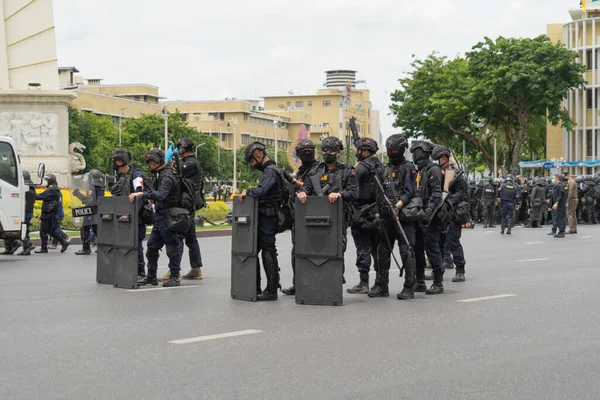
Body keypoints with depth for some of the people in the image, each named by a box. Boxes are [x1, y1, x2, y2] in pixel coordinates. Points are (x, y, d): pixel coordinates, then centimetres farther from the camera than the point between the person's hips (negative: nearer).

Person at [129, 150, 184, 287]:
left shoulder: (168, 176, -17)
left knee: (172, 247, -3)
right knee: (152, 246, 11)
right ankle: (151, 276, 18)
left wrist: (142, 194, -40)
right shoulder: (161, 175, 16)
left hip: (168, 218, -10)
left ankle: (175, 277, 3)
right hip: (160, 217, 10)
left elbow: (161, 194, -34)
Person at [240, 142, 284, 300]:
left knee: (268, 252, -6)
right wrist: (250, 193, 10)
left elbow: (260, 191, -29)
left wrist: (247, 192, -13)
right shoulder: (268, 170, 18)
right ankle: (255, 288, 17)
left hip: (268, 218, -10)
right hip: (264, 217, 10)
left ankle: (271, 290, -2)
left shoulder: (270, 171, -15)